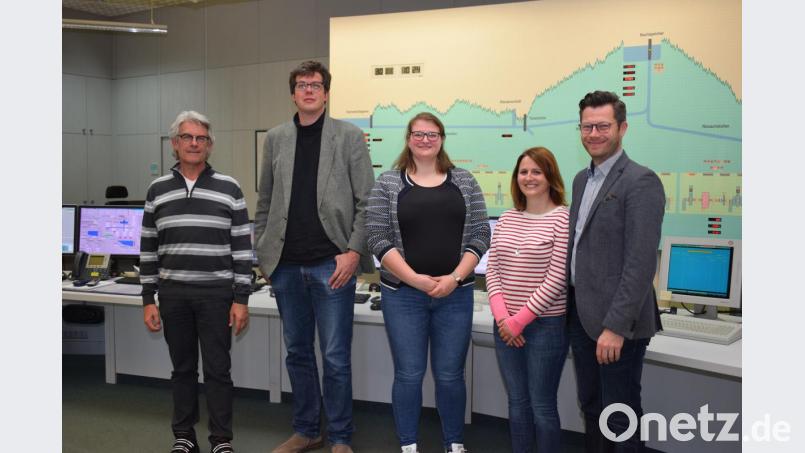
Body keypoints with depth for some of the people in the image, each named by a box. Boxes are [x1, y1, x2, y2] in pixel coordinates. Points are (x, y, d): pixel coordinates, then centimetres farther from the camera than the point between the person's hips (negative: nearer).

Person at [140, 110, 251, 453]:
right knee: (182, 368, 12)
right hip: (172, 294, 2)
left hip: (216, 294, -2)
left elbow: (242, 248, -2)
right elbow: (148, 250, 8)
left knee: (217, 369, 3)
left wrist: (241, 299, -6)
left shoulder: (229, 189, -1)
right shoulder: (157, 191, 6)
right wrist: (148, 300, 4)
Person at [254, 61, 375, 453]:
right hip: (286, 266, 4)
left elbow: (366, 201, -3)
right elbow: (265, 202, 14)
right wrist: (262, 252, 8)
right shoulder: (275, 138, 11)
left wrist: (354, 252, -11)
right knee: (297, 354, 14)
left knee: (335, 358, 2)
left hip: (331, 265, -4)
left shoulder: (349, 136, 0)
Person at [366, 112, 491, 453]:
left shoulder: (464, 182, 6)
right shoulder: (387, 183, 2)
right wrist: (414, 278, -13)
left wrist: (455, 277, -11)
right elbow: (378, 238, -5)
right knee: (408, 374, 5)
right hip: (403, 294, -1)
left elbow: (479, 235, 2)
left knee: (450, 375, 8)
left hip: (455, 294, 1)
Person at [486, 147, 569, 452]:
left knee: (542, 405, 4)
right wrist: (502, 316, -9)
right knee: (517, 402, 15)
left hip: (546, 325, -5)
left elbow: (556, 280, -14)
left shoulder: (564, 219, -8)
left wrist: (520, 320, -14)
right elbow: (492, 270, 5)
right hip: (505, 325, 5)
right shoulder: (506, 219, 8)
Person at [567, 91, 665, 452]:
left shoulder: (641, 182, -14)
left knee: (619, 416, 4)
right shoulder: (582, 179, 13)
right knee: (591, 407, 18)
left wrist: (616, 326, -23)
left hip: (615, 321, -8)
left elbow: (641, 262, -20)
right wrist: (573, 307, 14)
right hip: (581, 314, 8)